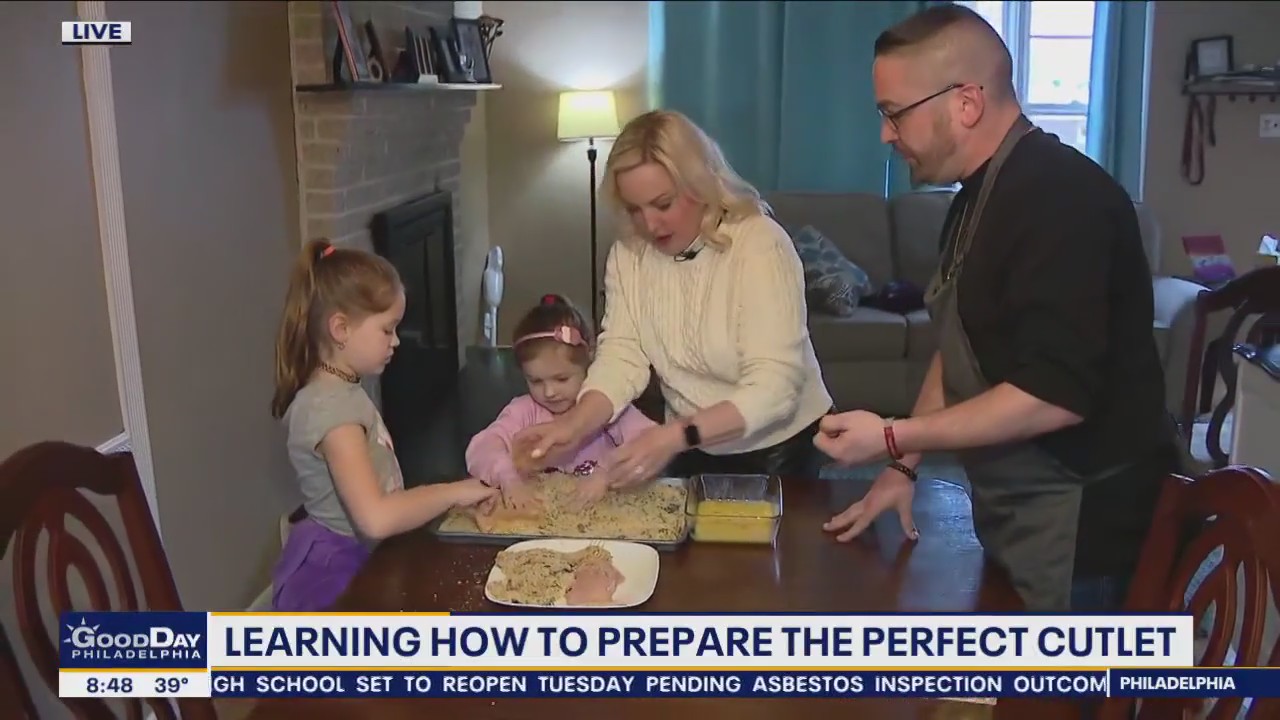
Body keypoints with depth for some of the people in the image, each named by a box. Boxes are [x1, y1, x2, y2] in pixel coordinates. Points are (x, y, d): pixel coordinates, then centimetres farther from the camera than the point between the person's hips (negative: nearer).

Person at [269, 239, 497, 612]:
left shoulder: (343, 392, 5)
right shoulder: (331, 406, -25)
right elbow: (375, 518, -34)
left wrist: (442, 497, 2)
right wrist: (453, 492, -23)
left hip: (358, 562, 9)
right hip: (335, 572, -9)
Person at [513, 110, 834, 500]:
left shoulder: (760, 245, -25)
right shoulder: (628, 254, -9)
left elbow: (773, 387, -31)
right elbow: (621, 354, -16)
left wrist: (676, 435, -43)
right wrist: (575, 424, -35)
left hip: (778, 448, -4)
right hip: (694, 451, 4)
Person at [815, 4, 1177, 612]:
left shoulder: (1060, 199, -23)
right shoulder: (982, 194, 9)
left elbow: (1056, 395, -29)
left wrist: (892, 439, -22)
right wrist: (903, 466, 9)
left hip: (1075, 527, -9)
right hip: (1015, 513, 9)